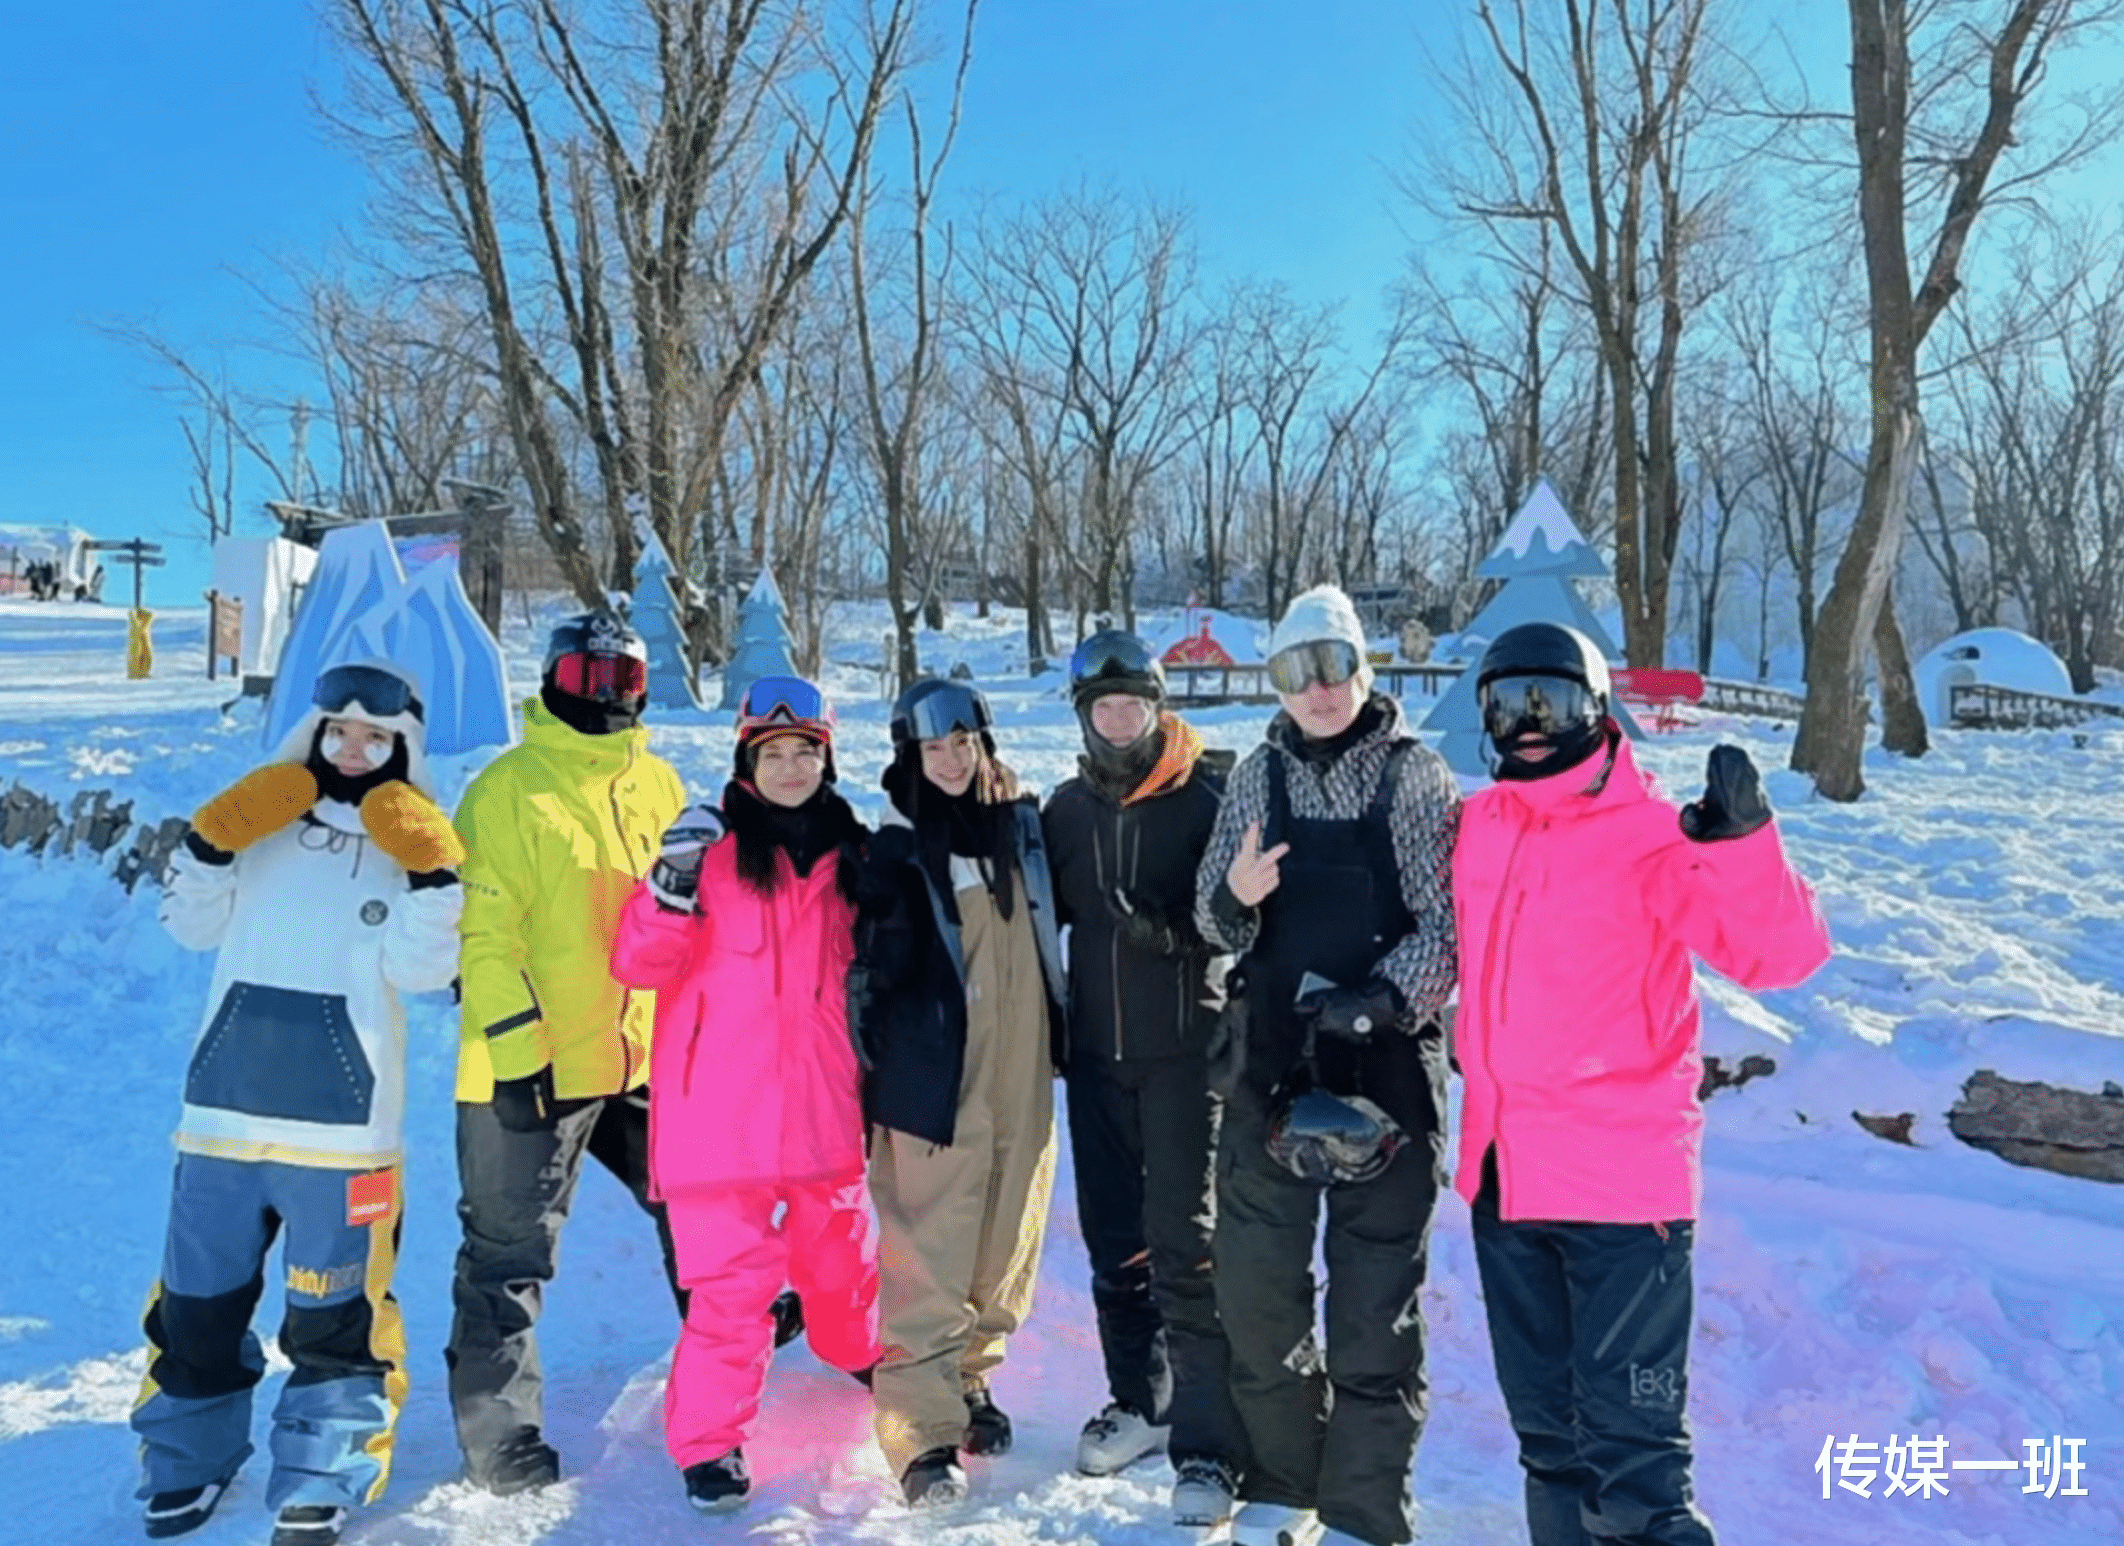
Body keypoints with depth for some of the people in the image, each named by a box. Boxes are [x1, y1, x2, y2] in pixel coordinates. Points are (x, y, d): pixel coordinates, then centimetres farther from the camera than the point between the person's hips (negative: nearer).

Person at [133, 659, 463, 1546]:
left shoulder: (411, 845, -1)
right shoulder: (262, 822, 8)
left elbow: (421, 971, -10)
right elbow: (192, 924, 6)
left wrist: (431, 875, -21)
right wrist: (214, 841, -8)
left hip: (341, 1120, -3)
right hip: (225, 1106, 3)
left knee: (334, 1313, 4)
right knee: (199, 1293, 15)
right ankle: (187, 1462, 33)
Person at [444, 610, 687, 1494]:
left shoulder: (658, 784, 10)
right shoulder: (509, 790, -9)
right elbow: (484, 933, -13)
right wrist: (517, 1051, -19)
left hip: (651, 1061, 6)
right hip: (536, 1070, -6)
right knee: (510, 1258, 5)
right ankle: (499, 1438, 20)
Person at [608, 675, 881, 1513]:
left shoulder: (849, 850, 7)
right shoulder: (714, 843, -6)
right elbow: (639, 962, -12)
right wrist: (674, 882, -27)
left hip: (825, 1102, 4)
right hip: (725, 1107, -4)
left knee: (842, 1253, 21)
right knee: (731, 1283, -2)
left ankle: (863, 1357, 47)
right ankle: (709, 1442, 15)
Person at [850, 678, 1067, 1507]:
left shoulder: (1022, 824, 8)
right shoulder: (896, 853, -5)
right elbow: (869, 972, -4)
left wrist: (1059, 1036, 19)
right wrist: (874, 1072, -5)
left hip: (1021, 1075, 5)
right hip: (934, 1080, -5)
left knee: (1007, 1240, 13)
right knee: (930, 1254, -4)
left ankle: (971, 1378, 32)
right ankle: (924, 1429, 4)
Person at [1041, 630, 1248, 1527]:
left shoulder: (1209, 795, -7)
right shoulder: (1067, 808, 8)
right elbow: (1046, 913, 16)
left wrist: (1170, 931, -25)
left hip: (1186, 1050, -5)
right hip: (1096, 1052, 5)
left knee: (1186, 1242, -5)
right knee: (1114, 1240, 14)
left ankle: (1209, 1443, 5)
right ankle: (1139, 1400, 31)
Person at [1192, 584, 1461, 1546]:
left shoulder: (1414, 775, -3)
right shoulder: (1260, 775, 6)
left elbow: (1446, 922, -6)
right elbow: (1217, 925, 7)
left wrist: (1385, 995, -23)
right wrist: (1234, 898, -15)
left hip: (1386, 1063, -3)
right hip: (1270, 1061, 4)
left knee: (1374, 1299, 2)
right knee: (1254, 1283, 10)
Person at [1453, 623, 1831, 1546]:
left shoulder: (1649, 832, -11)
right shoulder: (1480, 824, 6)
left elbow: (1777, 954, -22)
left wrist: (1743, 843, -35)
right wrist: (1470, 1050, 18)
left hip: (1620, 1180, -6)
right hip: (1503, 1172, 6)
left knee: (1627, 1443, -4)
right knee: (1545, 1430, 20)